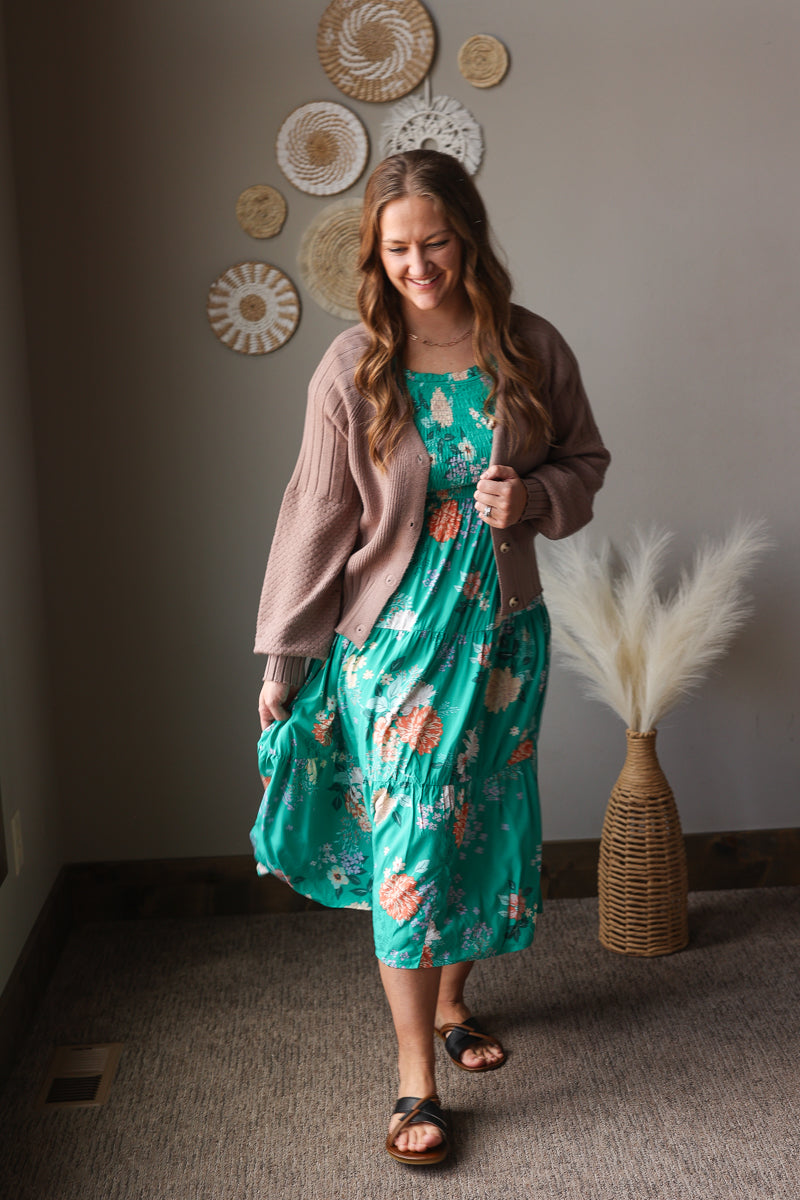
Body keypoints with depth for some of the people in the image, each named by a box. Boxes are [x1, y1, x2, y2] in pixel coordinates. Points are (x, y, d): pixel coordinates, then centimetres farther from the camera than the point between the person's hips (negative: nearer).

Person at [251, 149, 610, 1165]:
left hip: (503, 628, 3)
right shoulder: (352, 368, -8)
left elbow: (585, 461, 10)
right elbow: (318, 518, -4)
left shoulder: (531, 349, -3)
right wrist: (283, 657, -3)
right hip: (394, 634, -3)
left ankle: (451, 1001, 38)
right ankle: (416, 1077, 7)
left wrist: (533, 496, -13)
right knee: (409, 841, -3)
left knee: (485, 823, 14)